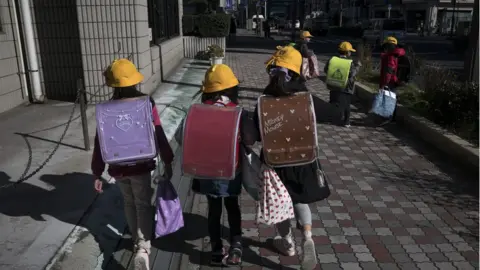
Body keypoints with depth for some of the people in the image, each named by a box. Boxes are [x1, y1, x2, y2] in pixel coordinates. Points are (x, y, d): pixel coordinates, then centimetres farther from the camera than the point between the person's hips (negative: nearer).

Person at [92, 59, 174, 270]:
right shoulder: (146, 103, -10)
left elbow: (100, 143, -5)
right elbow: (159, 135, -8)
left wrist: (97, 173, 3)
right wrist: (167, 161, 3)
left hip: (118, 167, 2)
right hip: (141, 165, -2)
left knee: (129, 203, 22)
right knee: (143, 204, 9)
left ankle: (138, 240, 38)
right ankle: (143, 247, -8)